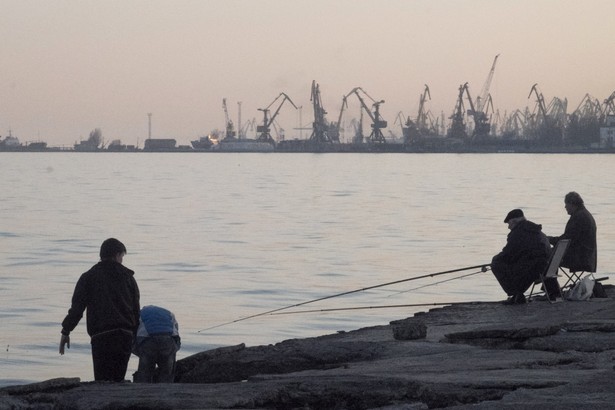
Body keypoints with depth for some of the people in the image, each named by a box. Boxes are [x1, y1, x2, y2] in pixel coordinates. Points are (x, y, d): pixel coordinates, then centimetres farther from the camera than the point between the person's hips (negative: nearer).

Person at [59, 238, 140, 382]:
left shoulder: (88, 277, 7)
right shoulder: (128, 278, 14)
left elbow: (76, 308, 0)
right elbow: (136, 310, 14)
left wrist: (65, 331, 5)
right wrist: (136, 336, 20)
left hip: (101, 338, -3)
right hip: (125, 336, 3)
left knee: (102, 382, -7)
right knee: (118, 380, 10)